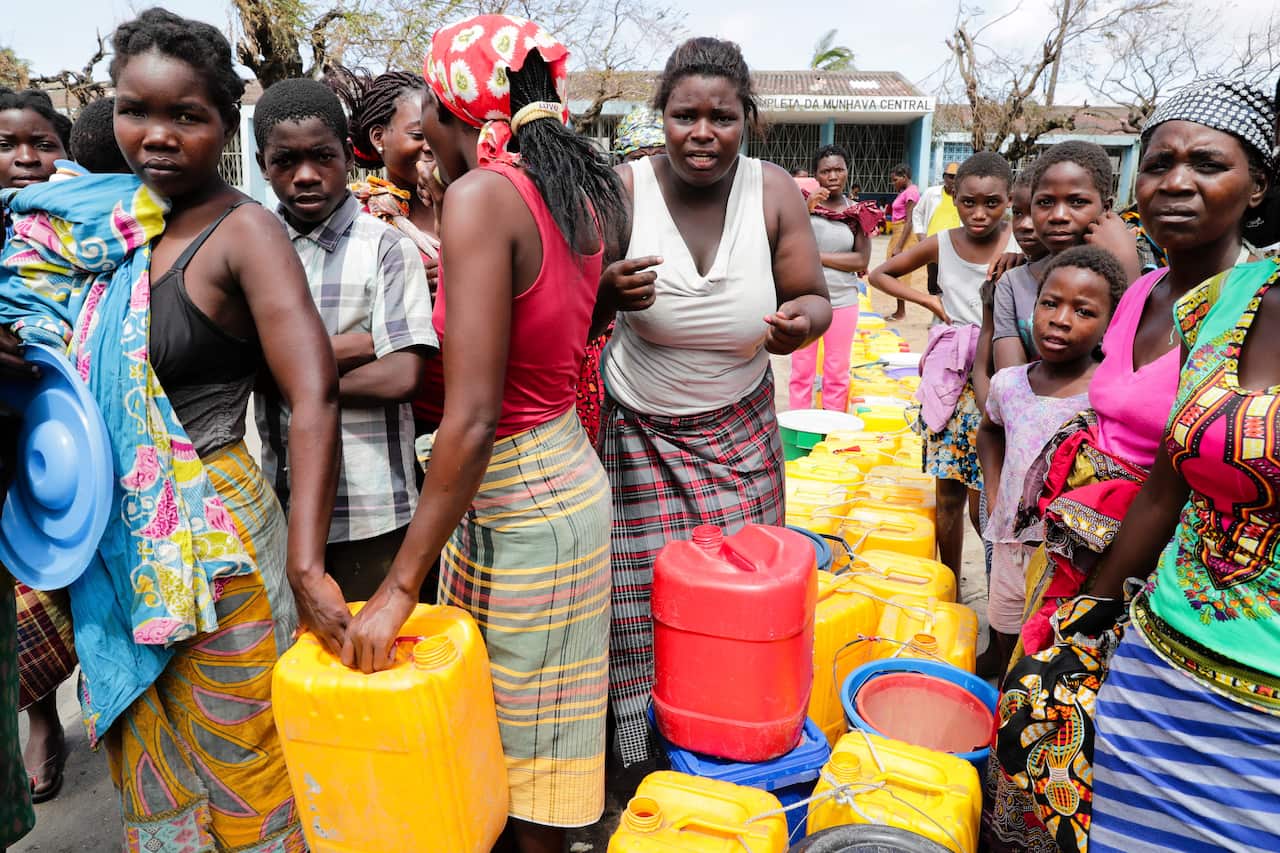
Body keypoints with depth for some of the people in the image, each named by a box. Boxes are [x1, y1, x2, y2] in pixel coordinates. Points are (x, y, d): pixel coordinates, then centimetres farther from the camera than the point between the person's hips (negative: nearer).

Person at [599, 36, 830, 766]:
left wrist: (801, 322, -24)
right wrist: (608, 294, -28)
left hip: (739, 431, 2)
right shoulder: (623, 189, -12)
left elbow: (813, 297, 0)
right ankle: (637, 750, 28)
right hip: (637, 429, -1)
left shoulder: (774, 193, -7)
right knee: (638, 594, 2)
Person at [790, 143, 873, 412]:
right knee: (802, 370, 5)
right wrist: (807, 208, -21)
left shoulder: (857, 212, 2)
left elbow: (862, 261, -6)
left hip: (843, 301, 1)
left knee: (838, 372, 9)